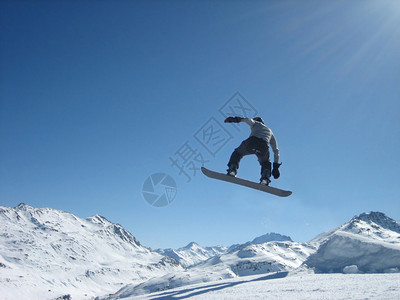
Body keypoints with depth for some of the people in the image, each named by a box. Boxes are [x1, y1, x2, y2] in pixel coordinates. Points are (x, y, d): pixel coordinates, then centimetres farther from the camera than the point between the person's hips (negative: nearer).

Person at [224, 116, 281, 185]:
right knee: (266, 163, 31)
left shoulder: (256, 123, 36)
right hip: (264, 147, 2)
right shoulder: (270, 131, 42)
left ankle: (233, 169, 1)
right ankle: (265, 177, 2)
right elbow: (276, 150, 39)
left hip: (252, 142, -2)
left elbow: (248, 120, 9)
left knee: (237, 153, 27)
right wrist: (276, 166, 40)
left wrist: (238, 119, -4)